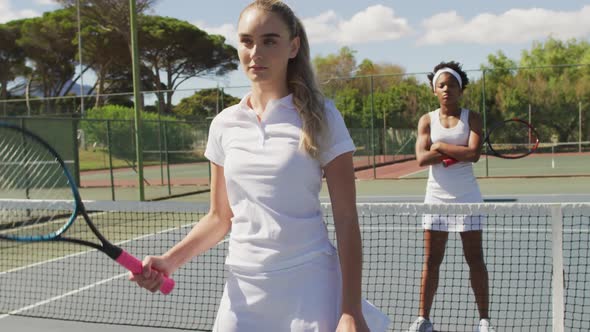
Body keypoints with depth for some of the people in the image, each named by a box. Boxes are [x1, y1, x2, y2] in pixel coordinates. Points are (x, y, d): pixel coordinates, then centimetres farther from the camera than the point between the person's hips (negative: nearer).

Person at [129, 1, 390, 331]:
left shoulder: (320, 117, -7)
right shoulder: (224, 125, 4)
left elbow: (347, 222, -8)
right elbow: (220, 217, 12)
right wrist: (170, 260, -3)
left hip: (310, 289, -3)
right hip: (243, 290, 4)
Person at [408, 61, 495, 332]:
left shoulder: (471, 118, 1)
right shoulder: (427, 120, 4)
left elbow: (474, 153, -15)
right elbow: (422, 158, -10)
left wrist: (440, 147, -12)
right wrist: (458, 153, -14)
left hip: (466, 198, -1)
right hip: (436, 197, 1)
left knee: (475, 259, 4)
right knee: (431, 260, 5)